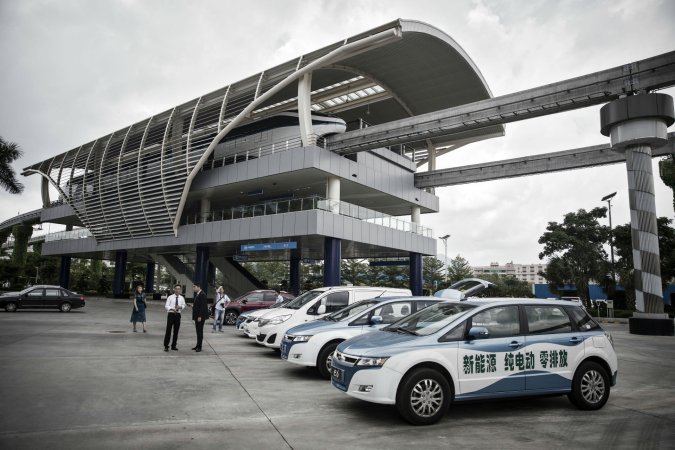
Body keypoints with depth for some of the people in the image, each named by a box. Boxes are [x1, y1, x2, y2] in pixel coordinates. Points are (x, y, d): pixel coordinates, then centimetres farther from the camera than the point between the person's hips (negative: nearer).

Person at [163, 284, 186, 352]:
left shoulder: (181, 298, 5)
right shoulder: (170, 297, -5)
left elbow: (184, 305, 13)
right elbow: (166, 306, -8)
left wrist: (180, 307, -9)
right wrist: (172, 308, -25)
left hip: (178, 315, 3)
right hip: (171, 314, -3)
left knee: (176, 331, 8)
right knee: (168, 330, -3)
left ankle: (173, 346, 21)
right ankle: (166, 346, 7)